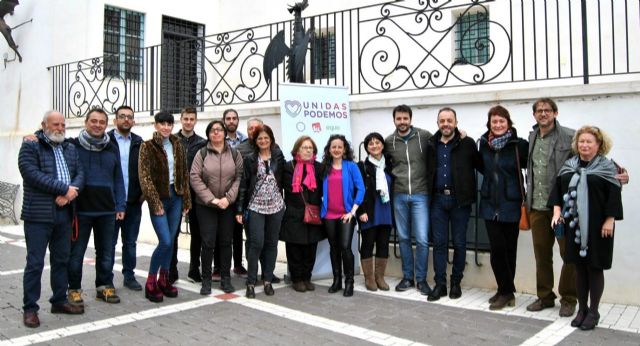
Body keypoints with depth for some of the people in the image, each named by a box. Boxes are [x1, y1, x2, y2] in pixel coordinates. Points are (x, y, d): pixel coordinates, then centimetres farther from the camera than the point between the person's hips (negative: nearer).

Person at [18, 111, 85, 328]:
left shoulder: (70, 149, 16)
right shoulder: (30, 146, -3)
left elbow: (80, 173, 6)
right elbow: (33, 175, -16)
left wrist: (70, 192, -13)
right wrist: (65, 188, -16)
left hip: (64, 212, 6)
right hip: (38, 213, -6)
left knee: (61, 259, 14)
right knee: (35, 263, -1)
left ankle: (59, 301, 26)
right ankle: (30, 308, 10)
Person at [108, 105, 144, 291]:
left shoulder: (139, 143, 8)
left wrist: (143, 192, 0)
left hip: (134, 202, 3)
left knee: (130, 242, 12)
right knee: (109, 242, 6)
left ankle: (129, 276, 24)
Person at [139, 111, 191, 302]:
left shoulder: (178, 145, 9)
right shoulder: (148, 146, -5)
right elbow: (144, 177, -10)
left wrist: (186, 199, 8)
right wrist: (155, 202, -15)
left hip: (176, 197, 5)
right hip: (159, 199, -5)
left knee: (170, 241, 9)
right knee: (165, 242, -11)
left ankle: (164, 279, 22)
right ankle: (151, 282, 4)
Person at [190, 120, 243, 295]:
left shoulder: (234, 154, 4)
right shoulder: (202, 153, -1)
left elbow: (239, 177, 0)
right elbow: (195, 178, -7)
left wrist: (228, 198, -12)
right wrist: (212, 199, -14)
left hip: (228, 206, 2)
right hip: (205, 205, -1)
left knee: (226, 242, 7)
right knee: (208, 243, -2)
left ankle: (225, 278, 19)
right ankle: (206, 279, 12)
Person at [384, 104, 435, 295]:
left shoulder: (425, 136, -4)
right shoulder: (389, 141, 3)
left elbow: (433, 162, 2)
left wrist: (430, 186, 0)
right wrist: (394, 181, 11)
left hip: (420, 195, -2)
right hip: (399, 196, 2)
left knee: (422, 239, -4)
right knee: (403, 238, 9)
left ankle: (421, 279, 11)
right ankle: (407, 277, 22)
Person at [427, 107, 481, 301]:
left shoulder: (467, 143, -4)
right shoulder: (431, 144, 7)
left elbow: (481, 166, -6)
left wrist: (471, 190, -13)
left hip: (459, 199, -3)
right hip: (438, 199, 3)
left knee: (459, 243, 7)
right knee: (439, 242, 5)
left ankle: (456, 283, 20)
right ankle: (440, 284, 12)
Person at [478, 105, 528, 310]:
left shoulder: (519, 145, -8)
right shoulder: (484, 144, 4)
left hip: (511, 204, -3)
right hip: (490, 204, 3)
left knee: (509, 249, 5)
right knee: (496, 248, 2)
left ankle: (506, 291, 17)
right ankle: (506, 291, 16)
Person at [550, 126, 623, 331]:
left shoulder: (607, 167, -3)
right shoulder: (568, 166, 10)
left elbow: (614, 196, -8)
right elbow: (557, 189, 10)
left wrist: (609, 220, -13)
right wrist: (557, 211, -2)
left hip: (597, 226, -4)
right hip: (574, 225, 4)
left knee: (595, 268, 3)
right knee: (579, 267, 10)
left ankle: (593, 312, 15)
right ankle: (582, 309, 22)